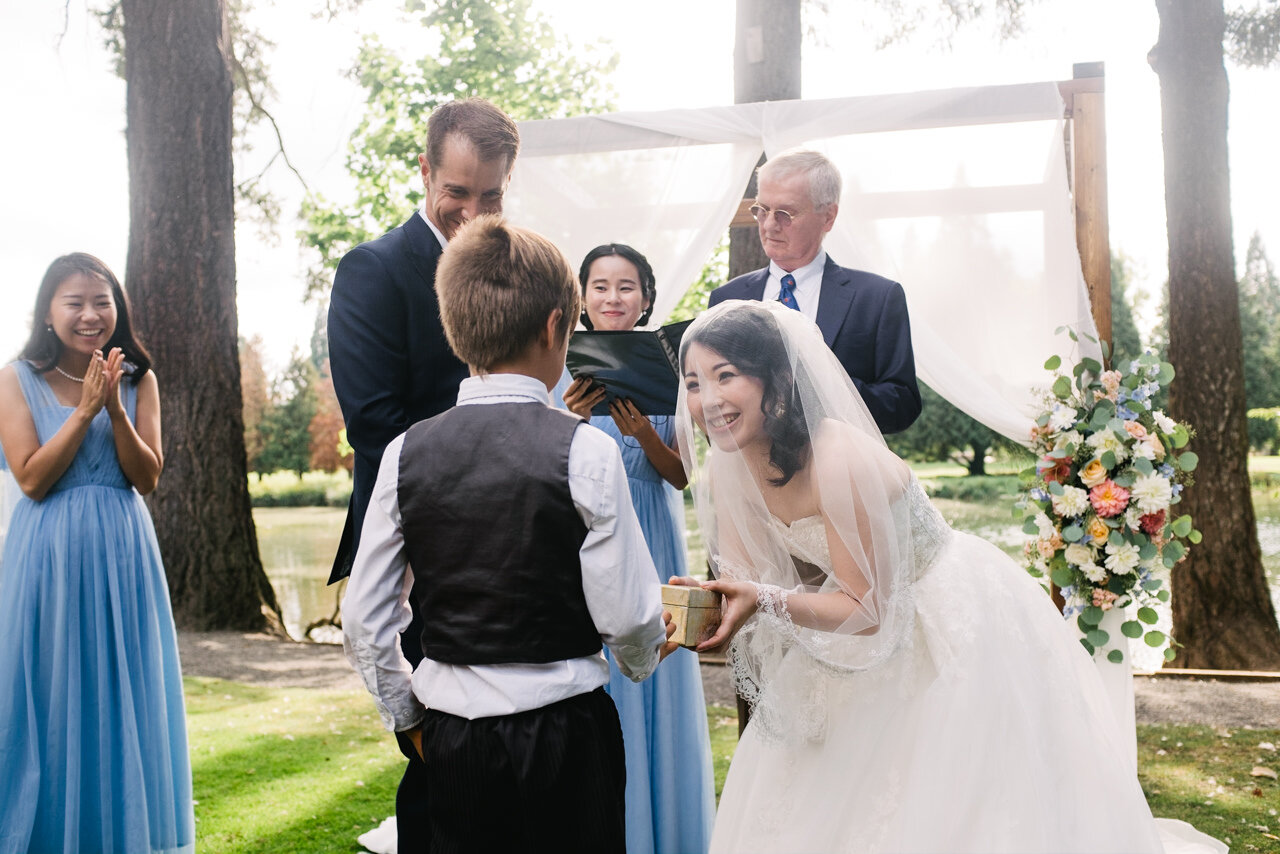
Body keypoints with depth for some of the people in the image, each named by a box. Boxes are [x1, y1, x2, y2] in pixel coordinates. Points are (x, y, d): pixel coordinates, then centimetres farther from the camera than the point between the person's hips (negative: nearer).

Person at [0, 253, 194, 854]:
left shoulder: (138, 380, 5)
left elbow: (147, 478, -1)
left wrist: (116, 409, -14)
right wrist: (86, 410, -16)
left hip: (122, 555, 2)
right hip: (49, 556, -2)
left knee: (123, 691, 7)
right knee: (52, 694, 4)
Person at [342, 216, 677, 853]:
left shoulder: (406, 452, -3)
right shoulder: (584, 449, -13)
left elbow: (363, 621, 0)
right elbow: (626, 615, -12)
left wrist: (407, 717, 14)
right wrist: (645, 655, 11)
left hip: (450, 742, 3)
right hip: (564, 735, -3)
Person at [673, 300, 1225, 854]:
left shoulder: (842, 464, -35)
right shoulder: (724, 468, -11)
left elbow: (869, 609, -29)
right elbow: (745, 581, -7)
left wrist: (766, 600, -42)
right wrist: (711, 604, -28)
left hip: (959, 627, -7)